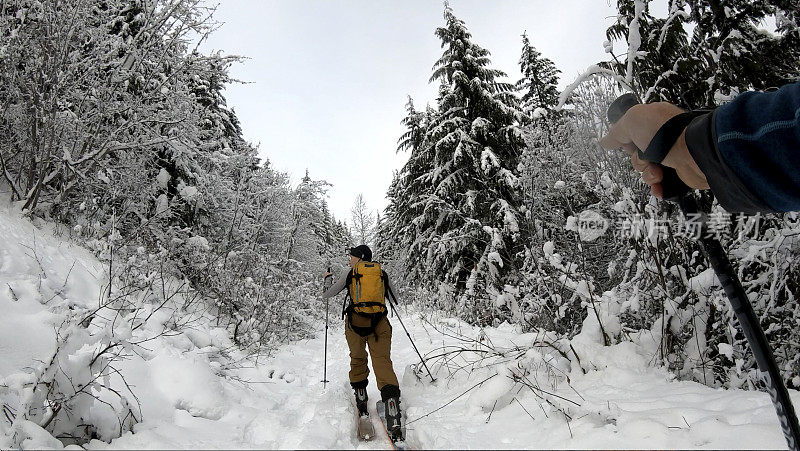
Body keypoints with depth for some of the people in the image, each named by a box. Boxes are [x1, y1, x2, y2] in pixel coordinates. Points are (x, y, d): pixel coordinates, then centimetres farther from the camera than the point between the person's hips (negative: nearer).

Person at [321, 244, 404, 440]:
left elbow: (326, 295, 17)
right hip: (380, 323, 1)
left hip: (356, 322, -1)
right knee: (383, 361, -6)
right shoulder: (382, 273, 15)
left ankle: (361, 400, 27)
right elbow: (394, 298, 28)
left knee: (358, 360, 22)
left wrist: (327, 279, 36)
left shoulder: (349, 272, 9)